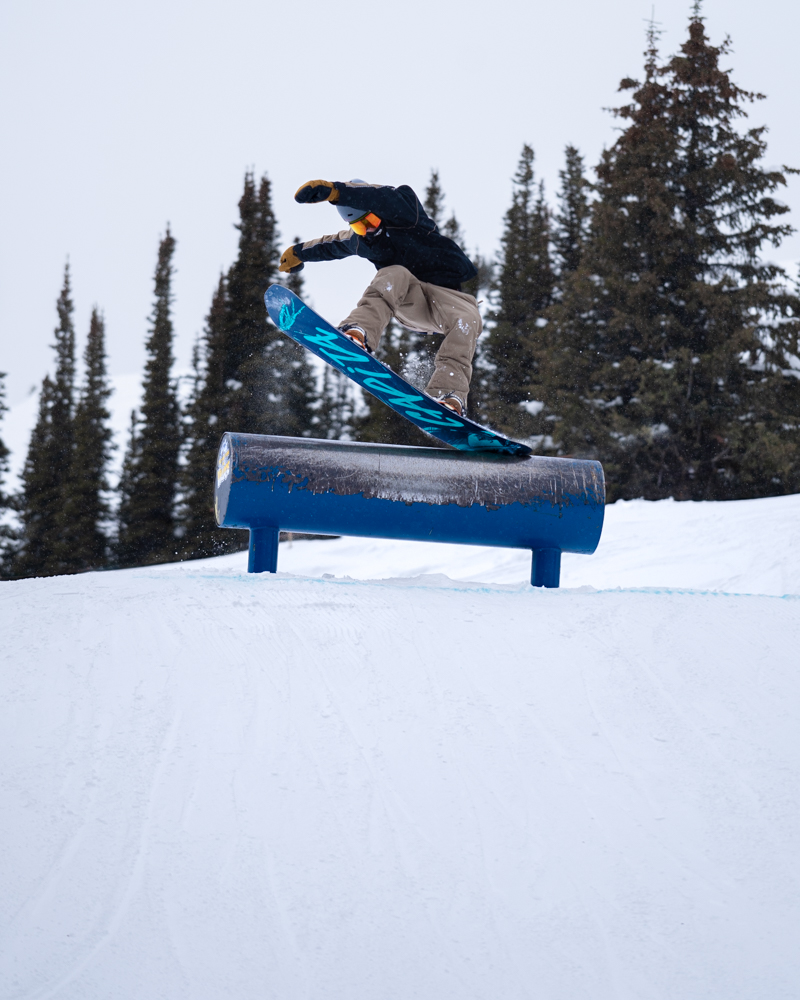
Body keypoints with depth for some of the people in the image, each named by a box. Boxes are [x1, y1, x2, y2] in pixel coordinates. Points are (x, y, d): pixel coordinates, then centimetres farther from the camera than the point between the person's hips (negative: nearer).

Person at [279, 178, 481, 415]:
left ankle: (448, 394, -49)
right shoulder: (359, 240, 10)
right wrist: (299, 252, 51)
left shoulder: (403, 211, -8)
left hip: (447, 294, -3)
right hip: (411, 303, 3)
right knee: (394, 275, -31)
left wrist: (333, 191, -41)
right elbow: (331, 245, 33)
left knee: (466, 319, -37)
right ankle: (358, 333, -54)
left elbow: (383, 198, -30)